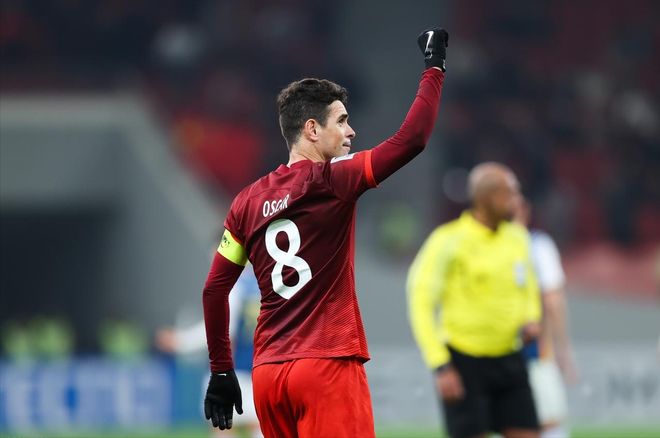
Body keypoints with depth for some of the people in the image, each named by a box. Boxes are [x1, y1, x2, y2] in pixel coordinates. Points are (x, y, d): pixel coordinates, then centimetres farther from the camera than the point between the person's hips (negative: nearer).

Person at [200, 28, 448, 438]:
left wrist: (221, 371, 18)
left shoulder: (249, 200, 11)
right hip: (327, 367, -7)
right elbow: (412, 140, -11)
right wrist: (434, 66, 1)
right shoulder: (331, 181, -6)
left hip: (268, 373, 7)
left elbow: (214, 290, 12)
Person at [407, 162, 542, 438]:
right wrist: (440, 367, -18)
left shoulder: (517, 236, 6)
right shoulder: (448, 241, -12)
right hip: (463, 362, -6)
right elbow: (420, 303, -13)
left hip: (509, 360, 6)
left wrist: (531, 321, 0)